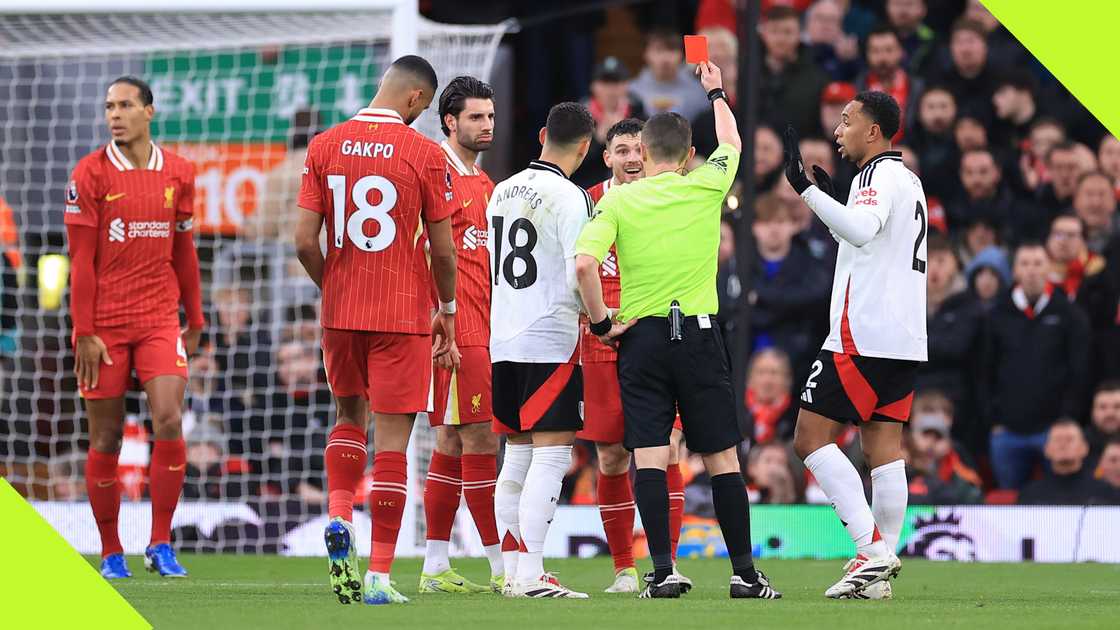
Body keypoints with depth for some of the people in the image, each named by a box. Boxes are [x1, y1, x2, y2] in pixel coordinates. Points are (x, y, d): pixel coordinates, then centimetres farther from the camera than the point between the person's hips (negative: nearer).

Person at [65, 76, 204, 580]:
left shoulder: (178, 174, 6)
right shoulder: (90, 174, -4)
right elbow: (80, 259, -5)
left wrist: (194, 320, 17)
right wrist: (84, 332, -8)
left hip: (160, 320, 2)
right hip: (103, 325, -2)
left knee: (169, 420, -14)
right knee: (106, 439, 3)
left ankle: (160, 545, -4)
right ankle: (111, 552, 15)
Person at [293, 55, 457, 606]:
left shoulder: (325, 146, 1)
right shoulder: (425, 155, -8)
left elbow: (304, 240, -1)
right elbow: (443, 250, -4)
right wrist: (446, 310, 11)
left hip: (340, 312, 3)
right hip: (403, 313, -3)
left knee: (349, 416, 24)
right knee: (392, 438, 0)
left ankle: (338, 516, -1)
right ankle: (379, 576, -1)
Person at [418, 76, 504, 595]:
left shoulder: (484, 183, 19)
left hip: (483, 331, 9)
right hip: (458, 331, -9)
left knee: (453, 444, 9)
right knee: (481, 441, -9)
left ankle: (435, 567, 11)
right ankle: (505, 567, -9)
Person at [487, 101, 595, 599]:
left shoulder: (502, 191, 12)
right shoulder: (569, 198, -12)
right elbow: (579, 274, -19)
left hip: (504, 340, 8)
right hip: (550, 340, -8)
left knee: (517, 455, 12)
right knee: (552, 454, -7)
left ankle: (513, 570, 13)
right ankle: (530, 576, -13)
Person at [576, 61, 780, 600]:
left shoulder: (618, 199, -2)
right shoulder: (706, 187, 1)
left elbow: (584, 263, -16)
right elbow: (731, 143, 24)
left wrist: (600, 320, -2)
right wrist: (715, 93, 40)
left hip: (641, 338, -1)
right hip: (699, 336, 1)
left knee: (649, 458, -2)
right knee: (722, 458, 5)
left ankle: (662, 573, -9)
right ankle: (744, 572, 6)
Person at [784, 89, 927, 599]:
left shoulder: (882, 175, -9)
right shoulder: (907, 180, 21)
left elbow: (862, 230, -28)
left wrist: (807, 190, -29)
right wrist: (827, 197, 29)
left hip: (863, 336, -10)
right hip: (903, 340, 10)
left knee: (811, 437, -7)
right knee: (884, 449, 7)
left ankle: (872, 549, -16)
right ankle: (880, 563, 4)